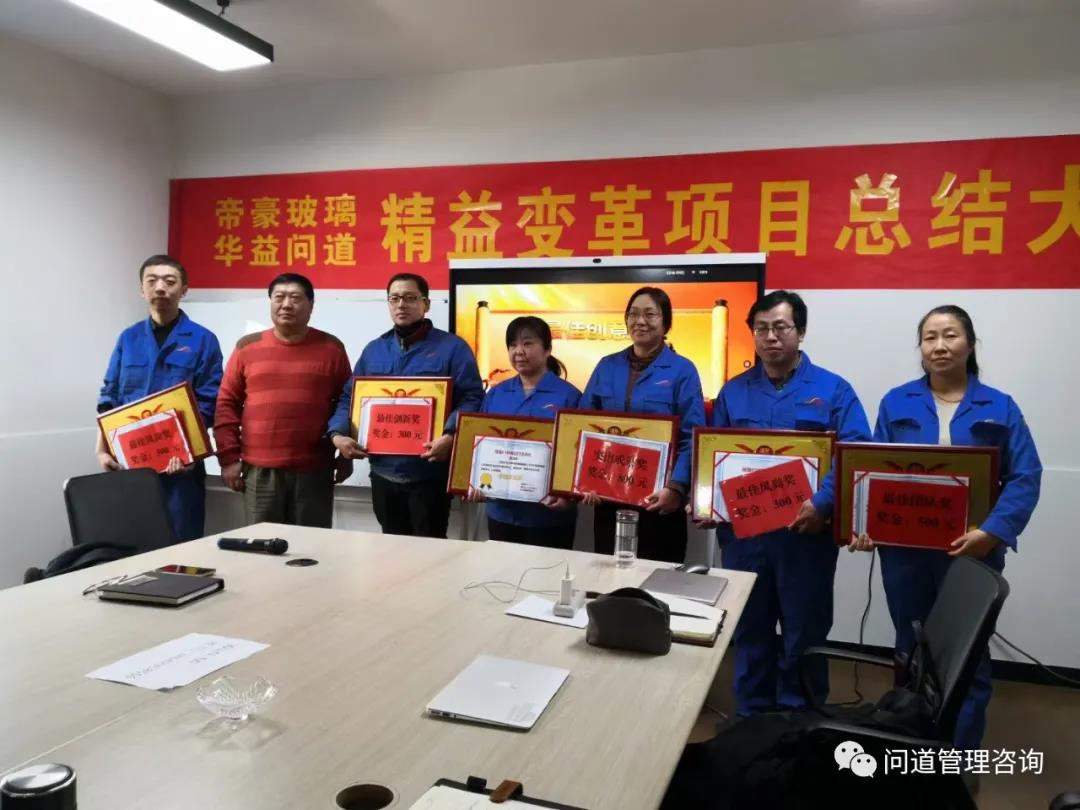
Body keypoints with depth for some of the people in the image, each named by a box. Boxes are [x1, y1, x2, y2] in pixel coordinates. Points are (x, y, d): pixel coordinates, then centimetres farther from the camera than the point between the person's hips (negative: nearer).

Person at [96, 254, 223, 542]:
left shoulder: (202, 340, -1)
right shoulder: (128, 338, 9)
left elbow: (208, 406, -6)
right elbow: (108, 399, 9)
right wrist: (102, 449, 0)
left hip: (179, 460, -3)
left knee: (180, 542, 2)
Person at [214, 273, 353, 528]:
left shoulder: (331, 348, 4)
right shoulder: (248, 347, 6)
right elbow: (227, 403, 7)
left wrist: (346, 456, 4)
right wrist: (229, 458, 1)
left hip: (314, 470, -1)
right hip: (259, 469, 1)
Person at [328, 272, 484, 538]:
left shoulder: (452, 348, -2)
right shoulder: (373, 350, 13)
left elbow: (471, 399, -10)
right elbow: (349, 398, 14)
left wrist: (450, 436, -27)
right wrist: (338, 434, -5)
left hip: (429, 473, -5)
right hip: (383, 472, 5)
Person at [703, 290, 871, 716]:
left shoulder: (833, 389, 0)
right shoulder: (733, 391, 9)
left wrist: (822, 504, -23)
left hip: (806, 532, -2)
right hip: (742, 529, 3)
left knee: (804, 635, 9)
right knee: (749, 633, 15)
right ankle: (751, 721, 31)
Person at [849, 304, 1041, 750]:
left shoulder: (999, 407, 1)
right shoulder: (896, 403, 4)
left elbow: (1025, 478, -6)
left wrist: (993, 531, -20)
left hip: (972, 549, -1)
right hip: (904, 547, 2)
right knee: (911, 649, 14)